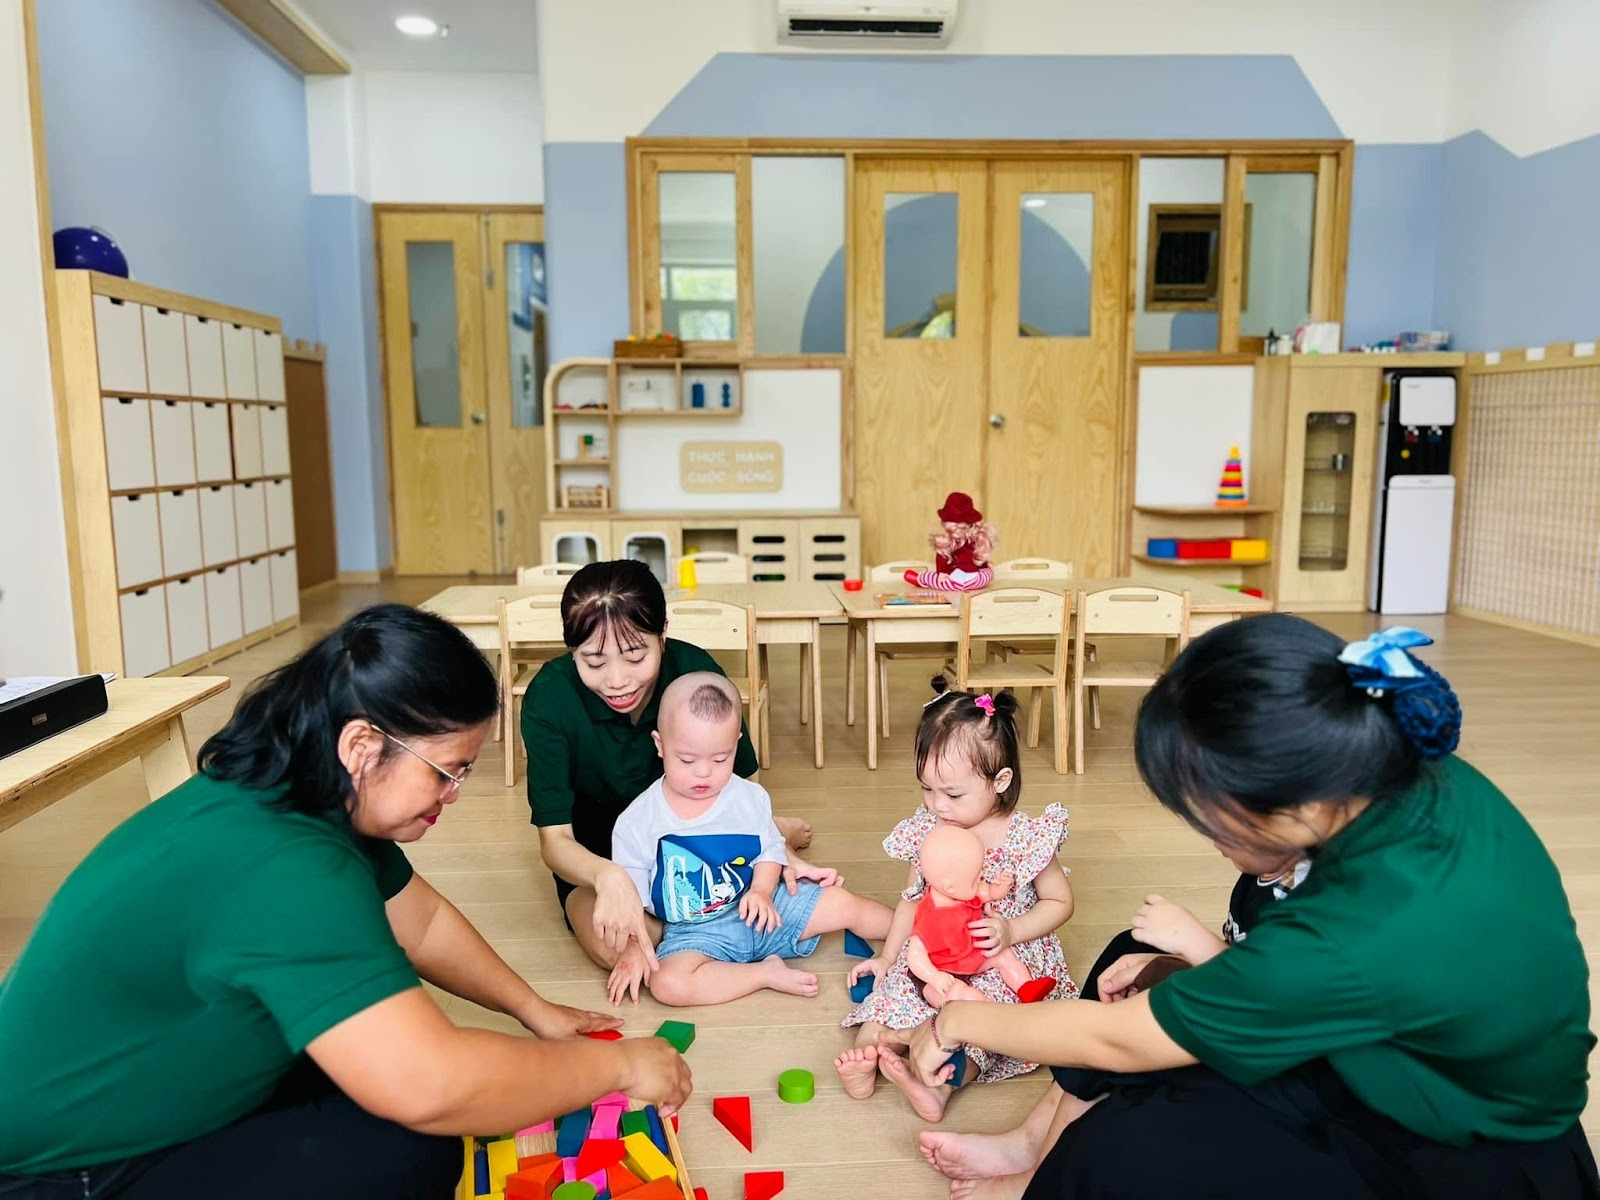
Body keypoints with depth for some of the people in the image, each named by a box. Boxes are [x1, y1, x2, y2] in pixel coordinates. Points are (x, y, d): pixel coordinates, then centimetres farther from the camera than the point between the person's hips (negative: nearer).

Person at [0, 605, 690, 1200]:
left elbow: (420, 920, 10)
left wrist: (532, 1009, 10)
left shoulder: (316, 802, -4)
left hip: (153, 1110, 10)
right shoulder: (278, 867, -34)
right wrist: (616, 1065, -25)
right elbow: (428, 1088, -39)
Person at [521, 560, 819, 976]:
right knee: (614, 944, -31)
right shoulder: (550, 696, -27)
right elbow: (554, 839, -24)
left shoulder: (696, 670, -23)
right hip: (594, 857, 0)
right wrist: (608, 876, -47)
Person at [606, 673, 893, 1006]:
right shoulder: (636, 823, -10)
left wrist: (761, 891, -12)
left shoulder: (750, 798, -4)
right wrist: (634, 949, -10)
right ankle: (768, 972, -19)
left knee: (842, 904, -6)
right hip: (694, 930, -2)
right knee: (668, 983, -33)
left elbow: (770, 849, 6)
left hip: (759, 908, 2)